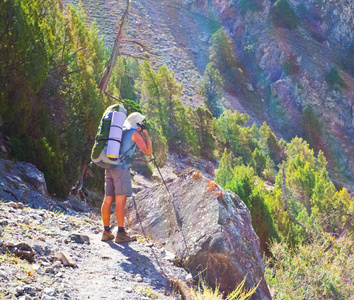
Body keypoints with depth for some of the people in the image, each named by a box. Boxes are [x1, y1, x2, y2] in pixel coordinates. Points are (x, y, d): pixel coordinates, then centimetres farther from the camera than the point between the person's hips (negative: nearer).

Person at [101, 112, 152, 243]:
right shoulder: (135, 133, 0)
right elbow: (148, 151, -3)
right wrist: (146, 133, 6)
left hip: (110, 167, 8)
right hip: (121, 168, -8)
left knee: (108, 199, 6)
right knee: (121, 200, -9)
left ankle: (106, 232, 10)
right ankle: (120, 233, -11)